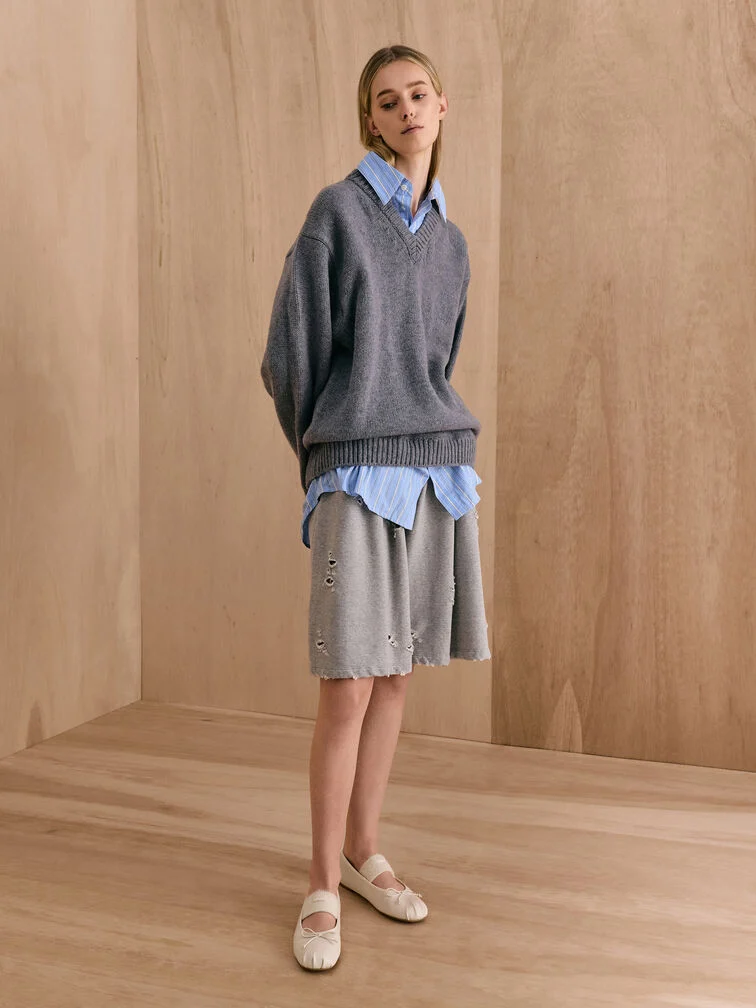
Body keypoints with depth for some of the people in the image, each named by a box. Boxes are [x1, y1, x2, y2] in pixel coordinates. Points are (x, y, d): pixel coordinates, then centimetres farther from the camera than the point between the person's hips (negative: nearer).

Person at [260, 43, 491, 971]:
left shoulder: (449, 241, 16)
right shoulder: (338, 210, -1)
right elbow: (290, 355, -1)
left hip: (438, 468, 6)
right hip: (360, 476, -5)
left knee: (394, 677, 10)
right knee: (349, 687, -6)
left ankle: (362, 852, 25)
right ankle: (322, 885, 9)